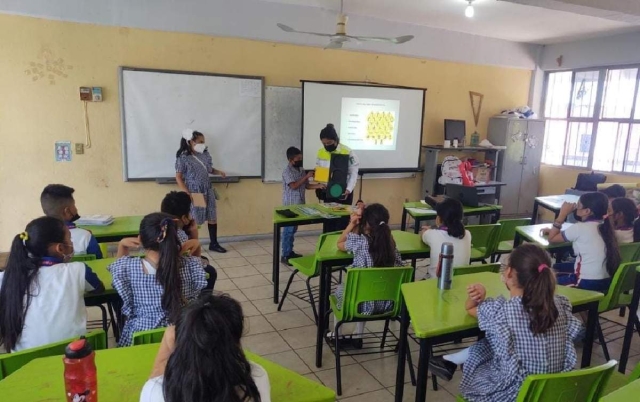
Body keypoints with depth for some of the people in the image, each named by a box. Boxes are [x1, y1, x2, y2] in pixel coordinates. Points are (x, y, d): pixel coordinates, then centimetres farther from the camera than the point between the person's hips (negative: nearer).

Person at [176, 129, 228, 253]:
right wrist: (187, 193, -19)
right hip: (193, 193, -6)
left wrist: (219, 172, -4)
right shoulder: (183, 157, -12)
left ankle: (214, 243, 23)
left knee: (212, 217, 10)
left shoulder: (205, 154, 5)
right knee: (192, 220, 1)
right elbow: (178, 177, -11)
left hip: (207, 191, 6)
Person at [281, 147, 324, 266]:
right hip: (290, 205, -8)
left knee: (293, 229, 15)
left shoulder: (301, 170, 11)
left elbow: (306, 185, 11)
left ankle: (290, 252, 25)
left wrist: (318, 186, -5)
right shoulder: (287, 171, -14)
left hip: (299, 204, 8)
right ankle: (285, 256, 1)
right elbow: (294, 186, -23)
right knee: (288, 230, -4)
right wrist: (306, 176, -20)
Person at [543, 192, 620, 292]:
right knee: (555, 268, 25)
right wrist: (553, 230, 13)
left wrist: (563, 214, -6)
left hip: (588, 283, -8)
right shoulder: (603, 225, 4)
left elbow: (552, 239, -7)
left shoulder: (580, 228, -20)